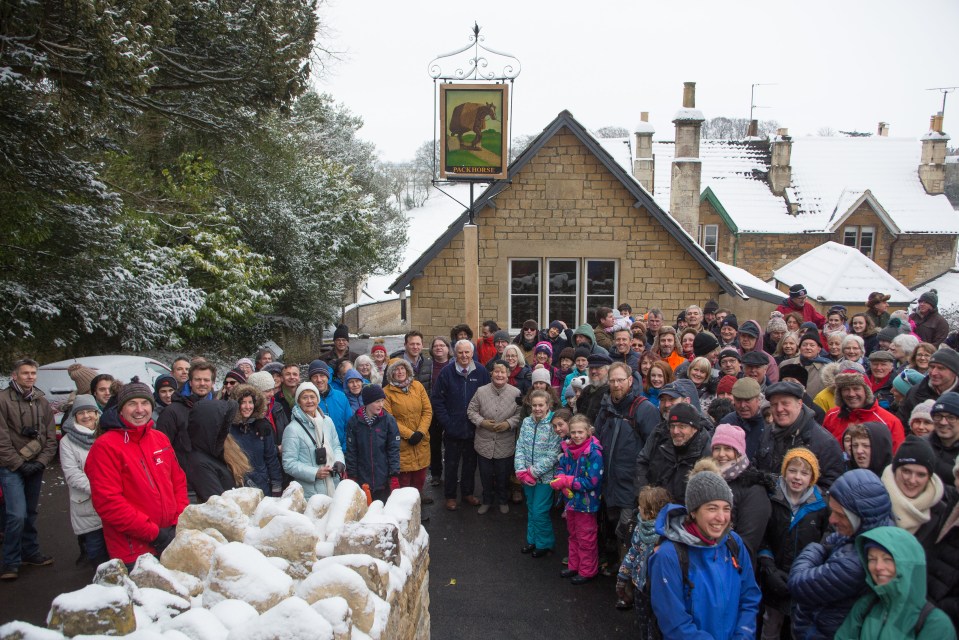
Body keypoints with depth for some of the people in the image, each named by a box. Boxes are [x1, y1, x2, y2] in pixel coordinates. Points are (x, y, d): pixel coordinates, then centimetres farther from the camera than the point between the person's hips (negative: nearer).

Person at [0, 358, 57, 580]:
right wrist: (19, 464, -14)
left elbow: (50, 437, 8)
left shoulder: (41, 402, 8)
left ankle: (30, 552, 28)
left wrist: (40, 462, -5)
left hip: (35, 467, 5)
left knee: (31, 513, 14)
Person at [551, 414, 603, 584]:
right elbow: (561, 467, 5)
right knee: (573, 536, 23)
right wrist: (561, 481, -17)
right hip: (571, 500, 7)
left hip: (586, 503, -7)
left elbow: (592, 482, -25)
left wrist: (566, 481, -23)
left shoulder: (594, 452, -23)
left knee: (586, 539, 9)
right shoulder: (569, 448, -3)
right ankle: (574, 566, 40)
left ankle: (587, 571, 26)